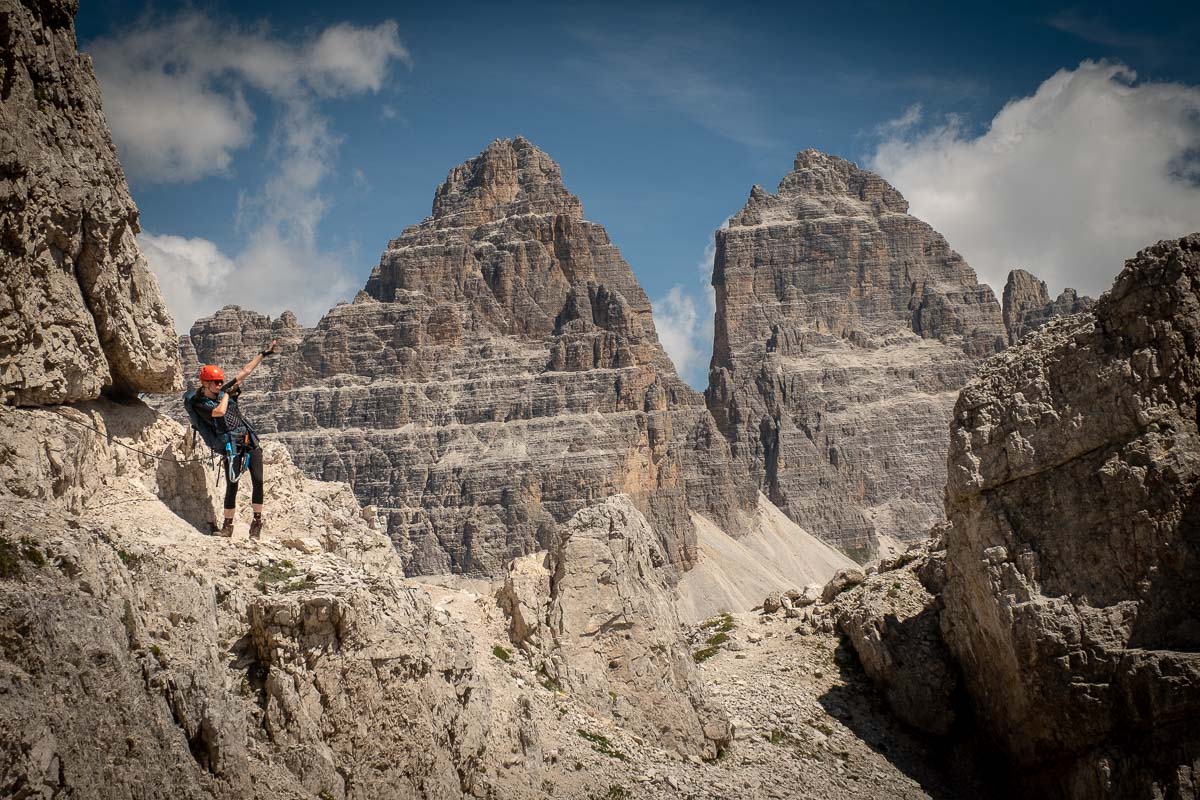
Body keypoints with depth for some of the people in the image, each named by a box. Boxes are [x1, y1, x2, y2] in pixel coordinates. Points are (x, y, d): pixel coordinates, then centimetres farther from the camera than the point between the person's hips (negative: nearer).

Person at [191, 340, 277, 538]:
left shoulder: (224, 391, 15)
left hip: (250, 441, 5)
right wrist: (227, 393, -4)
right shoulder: (200, 404, -1)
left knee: (258, 480, -8)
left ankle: (257, 522, 0)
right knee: (232, 485, -8)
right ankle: (228, 525, 4)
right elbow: (220, 411, -20)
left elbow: (246, 371, 16)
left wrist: (263, 354, 17)